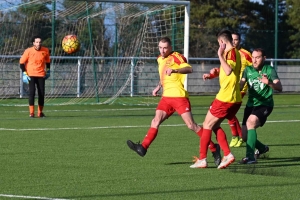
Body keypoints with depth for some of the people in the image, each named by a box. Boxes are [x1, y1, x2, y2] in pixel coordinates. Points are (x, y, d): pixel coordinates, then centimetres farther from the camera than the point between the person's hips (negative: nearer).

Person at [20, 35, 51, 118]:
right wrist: (24, 73, -6)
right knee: (32, 92, -13)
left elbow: (47, 61, 18)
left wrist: (48, 70, 19)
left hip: (41, 75, 3)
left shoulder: (45, 50, -2)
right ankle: (31, 112, -8)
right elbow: (22, 62, 0)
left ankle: (40, 112, 14)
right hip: (31, 75, -3)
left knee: (42, 93, 1)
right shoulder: (28, 51, -9)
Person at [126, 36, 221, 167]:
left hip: (179, 96, -7)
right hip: (166, 97, 7)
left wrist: (174, 70, -38)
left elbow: (189, 69, -25)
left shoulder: (176, 57, -8)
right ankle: (143, 147, -16)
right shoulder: (160, 59, 17)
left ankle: (213, 148, 0)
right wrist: (158, 87, 22)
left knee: (191, 125, -9)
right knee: (156, 120, -8)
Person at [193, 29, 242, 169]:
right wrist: (211, 75, 31)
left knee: (207, 125, 0)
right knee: (214, 125, 15)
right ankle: (227, 155, 4)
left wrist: (220, 55, -29)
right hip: (235, 99, 9)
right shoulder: (235, 52, 16)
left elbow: (228, 71, -31)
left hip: (225, 98, -9)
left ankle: (202, 159, 2)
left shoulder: (231, 52, -14)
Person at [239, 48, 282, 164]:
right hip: (251, 105, 5)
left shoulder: (269, 70, -8)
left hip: (265, 104, -5)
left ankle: (250, 156, -33)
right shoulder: (248, 70, 5)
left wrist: (269, 83, -41)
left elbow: (279, 88, -20)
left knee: (251, 122, -32)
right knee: (245, 136, 4)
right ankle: (262, 148, 36)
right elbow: (240, 84, -5)